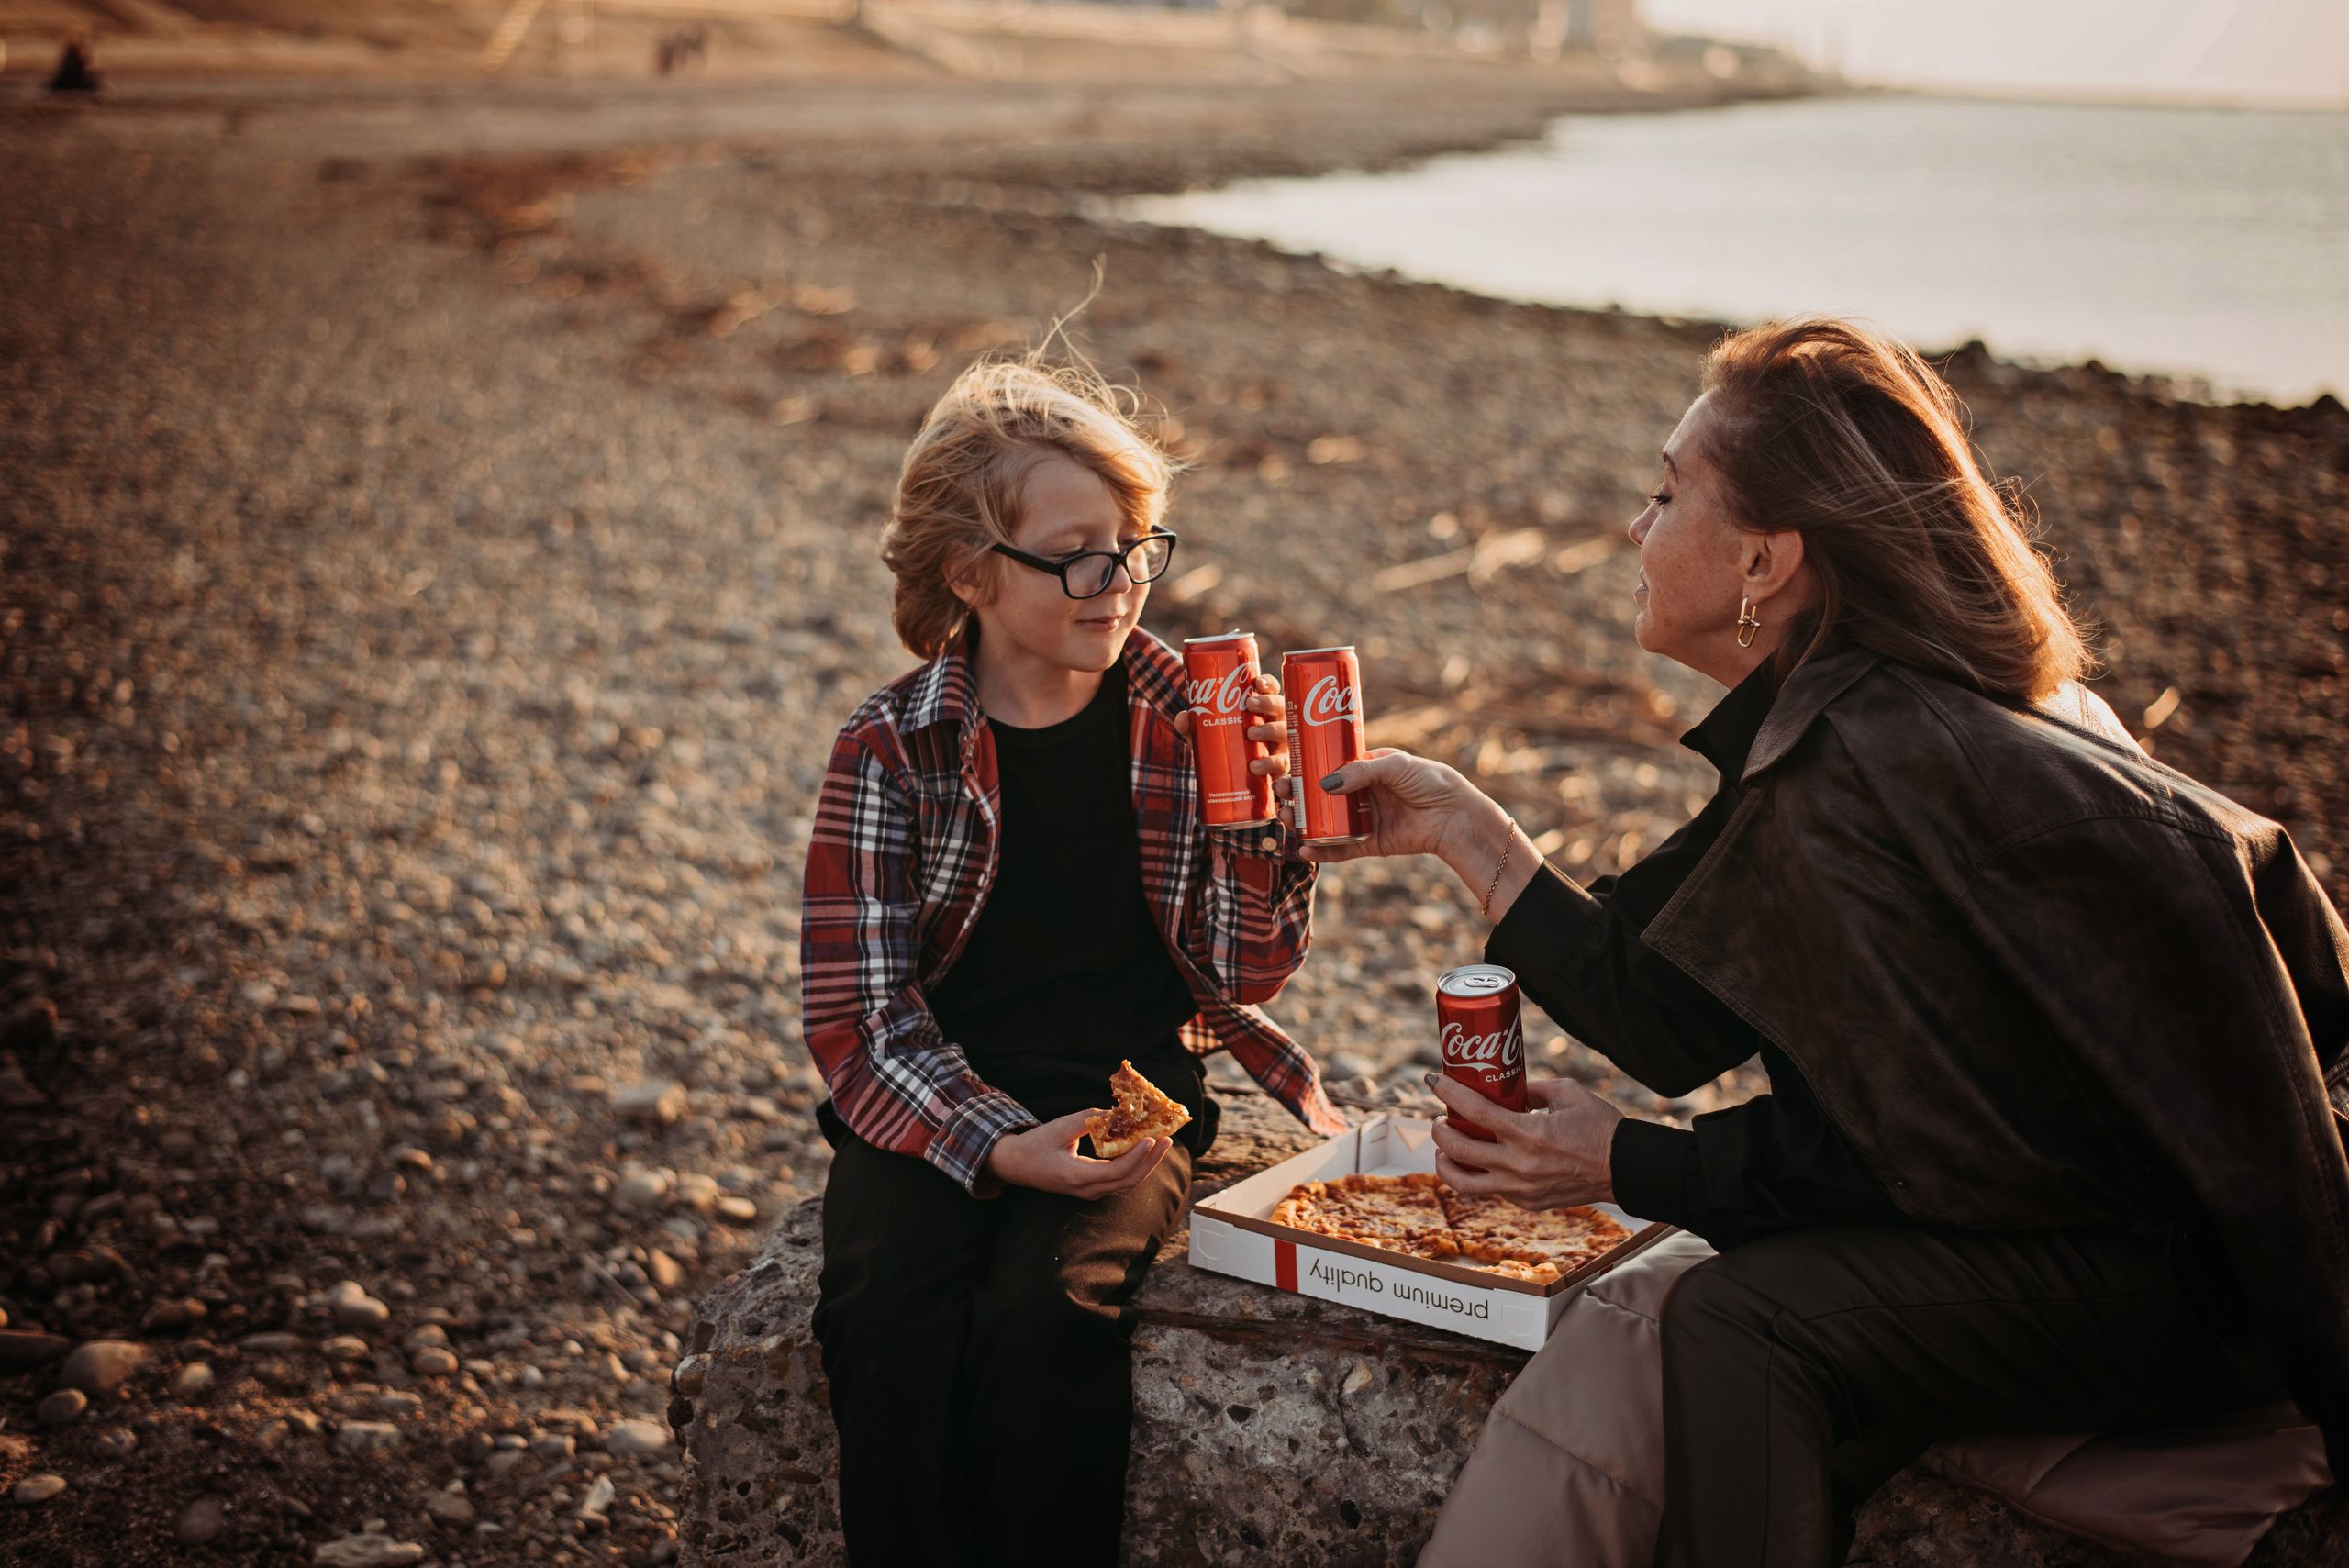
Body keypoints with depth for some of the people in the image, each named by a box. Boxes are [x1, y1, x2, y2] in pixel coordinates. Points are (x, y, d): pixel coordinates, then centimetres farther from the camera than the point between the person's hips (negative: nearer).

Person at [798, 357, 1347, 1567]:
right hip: (932, 1102, 0)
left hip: (1130, 1090, 0)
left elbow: (1247, 975, 2)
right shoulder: (892, 748, -3)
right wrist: (998, 1147, -21)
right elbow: (860, 1013, -6)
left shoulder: (1187, 718, 1)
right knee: (887, 1317, -27)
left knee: (1041, 1313, -28)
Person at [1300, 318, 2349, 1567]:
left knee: (1743, 1319, -22)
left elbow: (1904, 1149, -19)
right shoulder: (1835, 724, 5)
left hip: (2189, 1274, -9)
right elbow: (1675, 1026, 6)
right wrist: (1463, 829, 10)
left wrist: (1625, 1165, -10)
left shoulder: (1879, 767, -24)